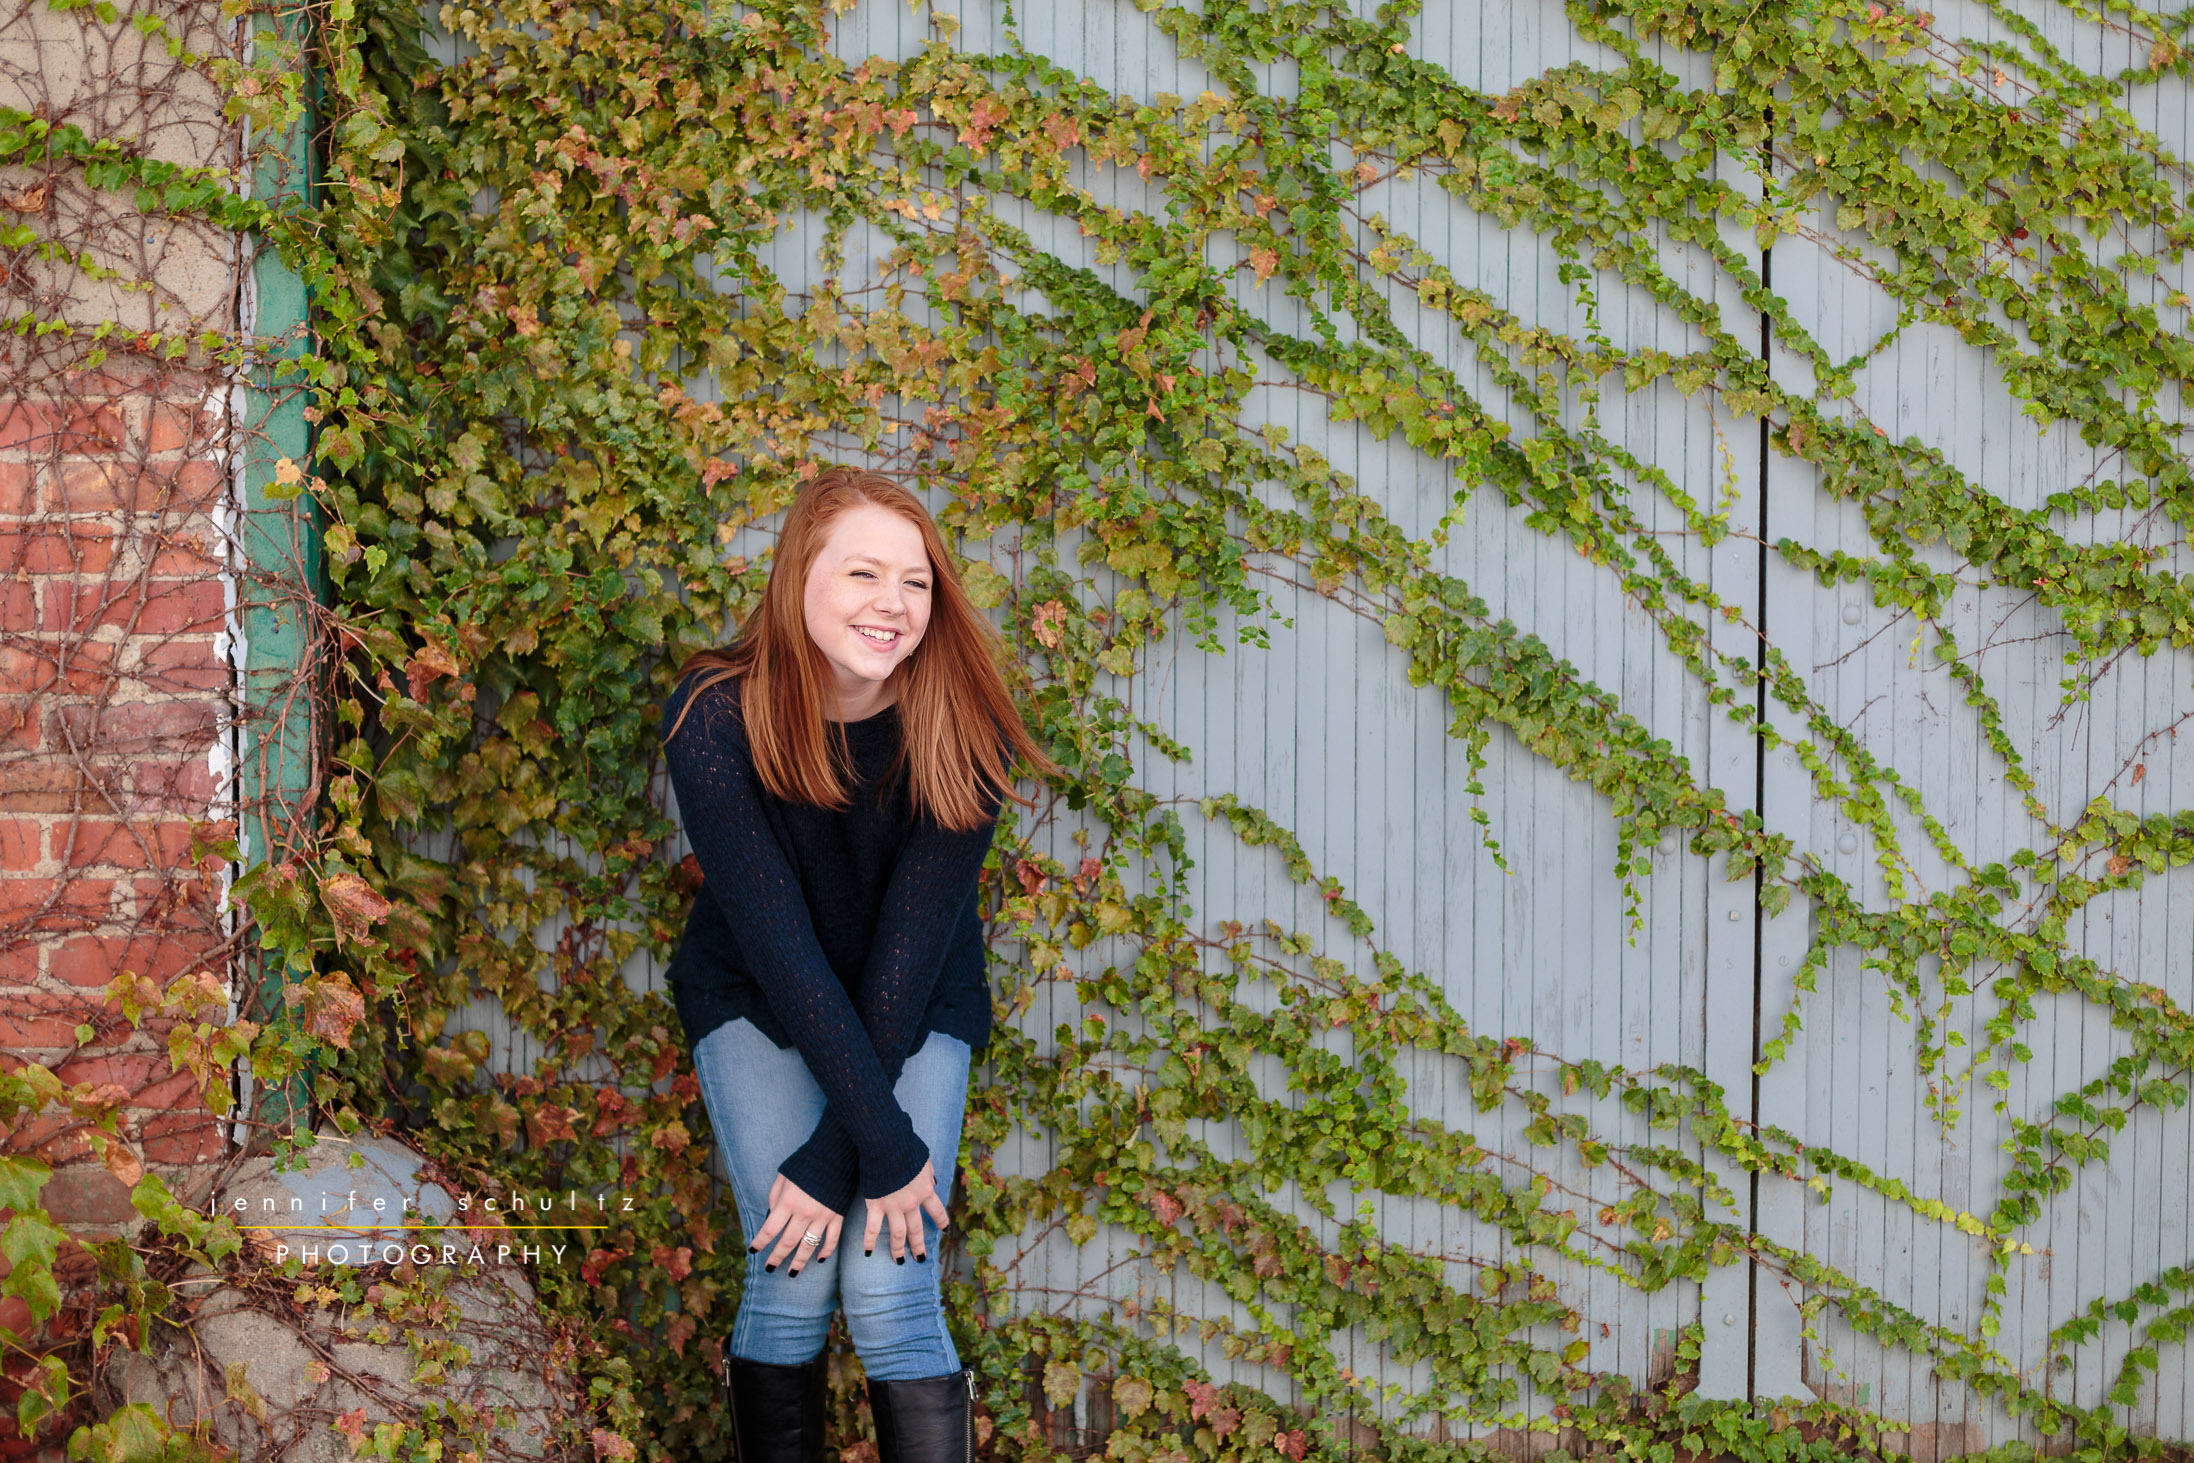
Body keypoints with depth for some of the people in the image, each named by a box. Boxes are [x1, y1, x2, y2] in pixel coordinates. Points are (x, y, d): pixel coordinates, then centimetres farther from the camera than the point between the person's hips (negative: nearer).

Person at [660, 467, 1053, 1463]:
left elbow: (911, 947, -21)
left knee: (887, 1293, -14)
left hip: (917, 1007, 0)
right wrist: (885, 1146, -27)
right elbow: (776, 938, -25)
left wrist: (832, 1159, -24)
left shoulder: (958, 730, -21)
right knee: (793, 1279, -13)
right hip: (755, 1000, 0)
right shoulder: (714, 717, -24)